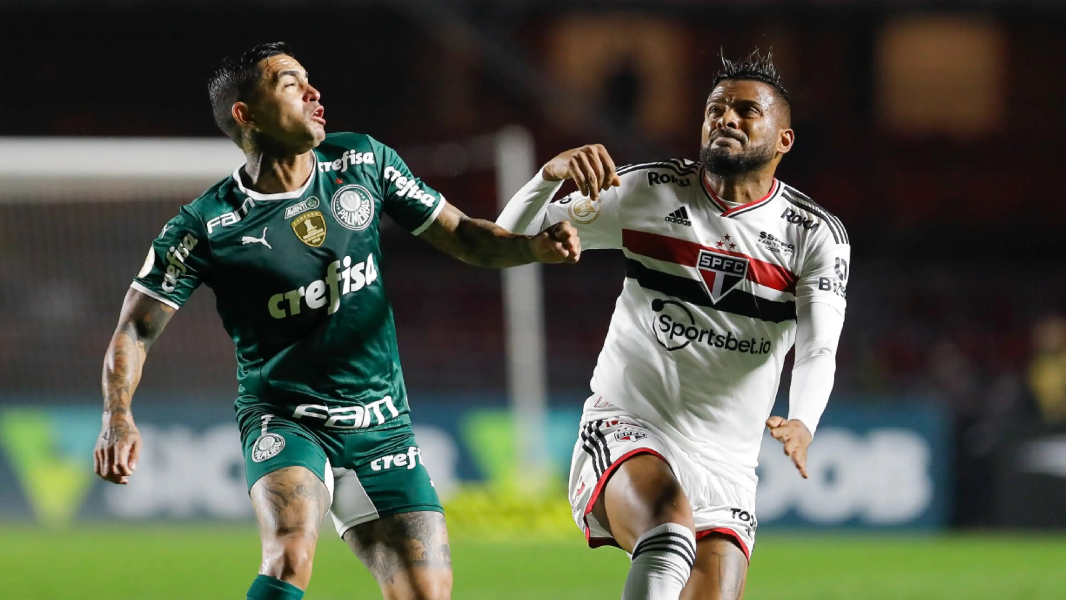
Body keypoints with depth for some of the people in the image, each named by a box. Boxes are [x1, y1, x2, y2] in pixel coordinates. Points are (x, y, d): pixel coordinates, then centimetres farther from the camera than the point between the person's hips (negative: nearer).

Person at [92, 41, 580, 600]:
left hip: (381, 424, 4)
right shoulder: (206, 225, -11)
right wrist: (118, 418, -23)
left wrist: (535, 245, -12)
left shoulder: (363, 162, 0)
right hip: (283, 422, -4)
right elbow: (136, 328, -6)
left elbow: (462, 237, 8)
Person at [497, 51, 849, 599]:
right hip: (624, 431, -2)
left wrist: (801, 425, -34)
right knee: (671, 516, -35)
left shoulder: (816, 235, 3)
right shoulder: (650, 194, 3)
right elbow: (509, 239, 3)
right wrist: (552, 175, -20)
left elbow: (818, 349, -12)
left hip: (724, 466, 2)